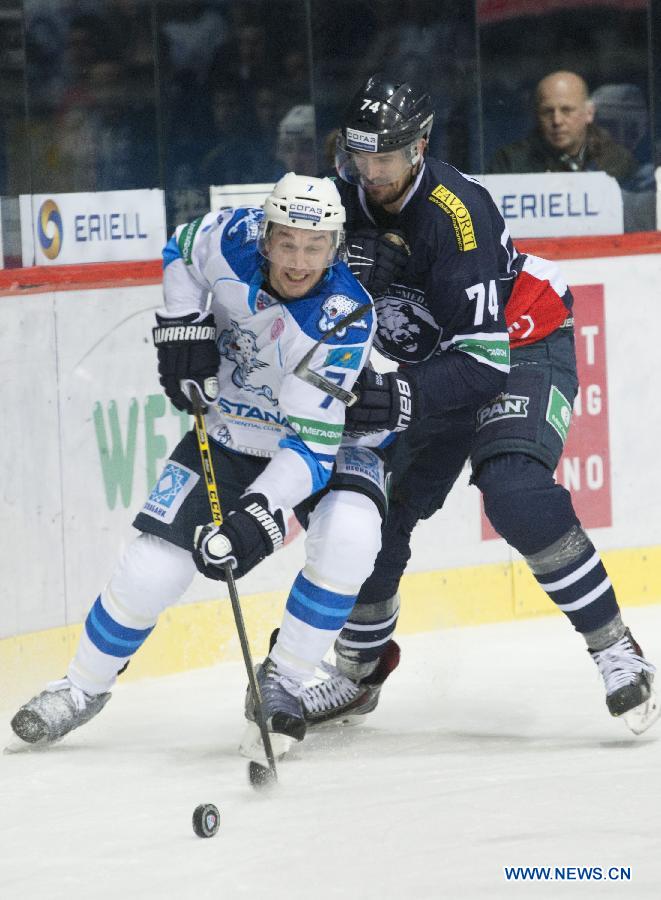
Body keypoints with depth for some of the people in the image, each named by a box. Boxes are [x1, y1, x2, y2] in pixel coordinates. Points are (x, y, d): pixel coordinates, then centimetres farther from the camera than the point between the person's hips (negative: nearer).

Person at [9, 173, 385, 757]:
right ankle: (84, 687, 19)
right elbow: (183, 249, 5)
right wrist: (182, 326, -8)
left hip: (324, 434, -2)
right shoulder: (235, 240, -22)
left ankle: (281, 682, -13)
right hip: (229, 432, 3)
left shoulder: (345, 317, -32)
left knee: (349, 534, -32)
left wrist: (261, 516, -46)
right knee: (152, 569, -7)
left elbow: (312, 440, -36)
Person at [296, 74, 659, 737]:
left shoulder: (456, 215, -32)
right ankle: (359, 668, 25)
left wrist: (406, 397, -48)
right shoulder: (346, 198, -12)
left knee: (514, 492, -31)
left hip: (524, 351, -7)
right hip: (432, 365, 7)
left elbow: (482, 358, -36)